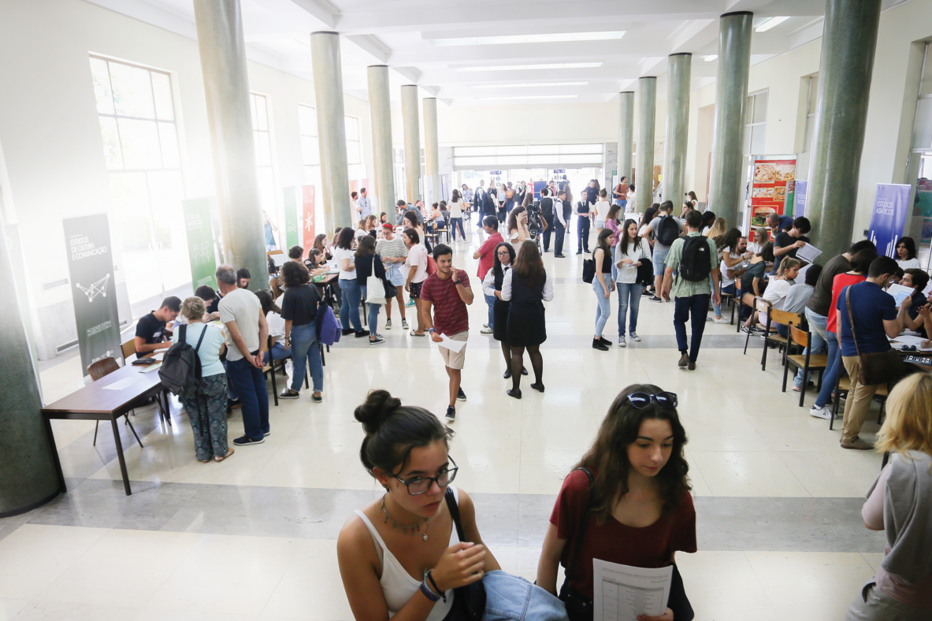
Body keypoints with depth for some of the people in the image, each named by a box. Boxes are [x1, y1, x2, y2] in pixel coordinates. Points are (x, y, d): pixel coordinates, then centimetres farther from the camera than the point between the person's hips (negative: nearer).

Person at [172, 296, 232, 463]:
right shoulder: (214, 330, -11)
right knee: (216, 415, 13)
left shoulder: (178, 333, -8)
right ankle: (220, 451, 23)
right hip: (214, 378, -1)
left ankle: (203, 453, 28)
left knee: (197, 417, 15)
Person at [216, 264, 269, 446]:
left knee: (247, 396, 5)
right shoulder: (251, 295, 1)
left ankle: (254, 435, 17)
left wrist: (249, 357, -13)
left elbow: (237, 336, -23)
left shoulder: (225, 303, -21)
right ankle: (263, 427, 31)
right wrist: (261, 352, 1)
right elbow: (264, 325, 1)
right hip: (255, 351, 7)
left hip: (238, 357, -7)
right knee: (259, 389, 17)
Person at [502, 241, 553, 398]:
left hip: (517, 313, -3)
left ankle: (516, 388, 11)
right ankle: (539, 383, 31)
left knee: (516, 352, 7)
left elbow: (505, 297, -8)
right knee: (534, 350, 19)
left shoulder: (511, 272, -13)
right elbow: (548, 297, -3)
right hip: (536, 313, 3)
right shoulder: (543, 273, -7)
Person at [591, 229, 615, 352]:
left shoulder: (605, 250, 12)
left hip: (606, 281, 9)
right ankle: (596, 340, -1)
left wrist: (612, 282, 13)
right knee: (606, 312, -7)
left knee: (600, 311, 14)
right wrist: (605, 289, -19)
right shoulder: (600, 251, -16)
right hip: (600, 282, -9)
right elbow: (599, 271, -19)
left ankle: (598, 336, 22)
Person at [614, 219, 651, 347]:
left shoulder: (643, 241, 2)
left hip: (638, 279, 1)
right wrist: (623, 261, -20)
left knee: (635, 306, 9)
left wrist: (641, 263, -17)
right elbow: (617, 265, 1)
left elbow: (648, 259, 4)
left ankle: (633, 331, 27)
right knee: (623, 306, -4)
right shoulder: (620, 245, 2)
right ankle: (621, 335, 0)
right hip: (623, 280, -1)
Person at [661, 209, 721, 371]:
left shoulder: (679, 243, -10)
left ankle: (684, 352, 0)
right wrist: (716, 291, 9)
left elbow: (669, 269, -9)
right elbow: (714, 270, 0)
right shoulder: (710, 243, -3)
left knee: (679, 320, 18)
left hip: (683, 289, -2)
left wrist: (664, 287, 6)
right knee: (698, 326, 11)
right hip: (702, 290, 2)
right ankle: (692, 360, 16)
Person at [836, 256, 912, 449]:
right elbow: (893, 332, -12)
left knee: (855, 389, 21)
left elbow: (839, 323, 9)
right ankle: (850, 437, 10)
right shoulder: (884, 299, -17)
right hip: (872, 354, -5)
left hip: (848, 352, 6)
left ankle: (847, 430, 27)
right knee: (863, 395, 5)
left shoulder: (846, 291, 1)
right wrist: (903, 309, -1)